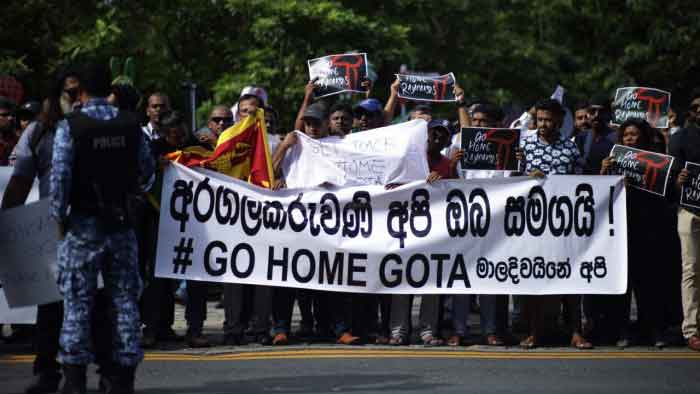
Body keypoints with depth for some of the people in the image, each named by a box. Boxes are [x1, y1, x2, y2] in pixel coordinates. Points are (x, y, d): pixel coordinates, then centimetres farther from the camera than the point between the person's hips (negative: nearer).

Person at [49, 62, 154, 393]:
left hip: (83, 224, -3)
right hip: (122, 223, 3)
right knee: (124, 299, 8)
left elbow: (60, 177, -13)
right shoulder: (131, 124, 1)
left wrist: (59, 218, -3)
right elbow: (146, 171, 6)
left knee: (78, 302, 3)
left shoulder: (70, 126, -9)